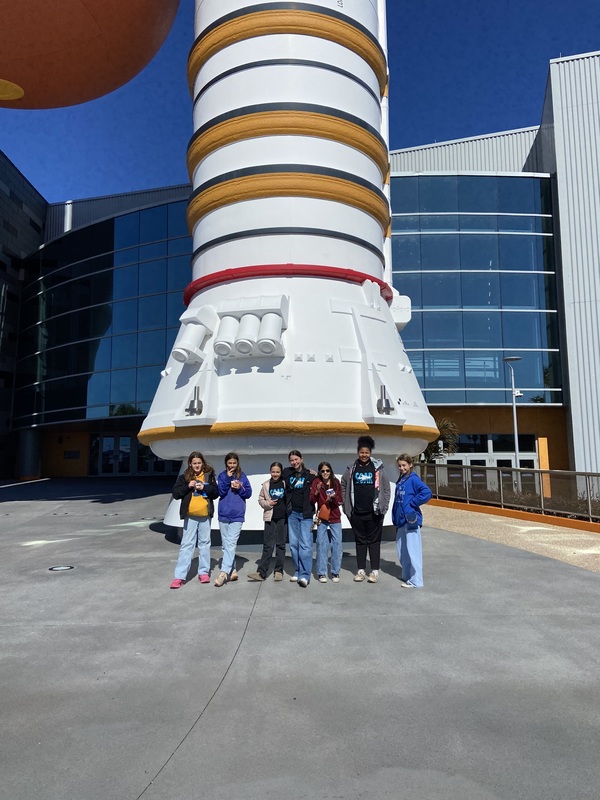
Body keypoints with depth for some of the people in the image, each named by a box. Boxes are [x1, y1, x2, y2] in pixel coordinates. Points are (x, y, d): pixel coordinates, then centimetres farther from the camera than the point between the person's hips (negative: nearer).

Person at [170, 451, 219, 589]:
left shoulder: (209, 476, 3)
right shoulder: (184, 477, 1)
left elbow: (216, 493, 1)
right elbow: (176, 494, -2)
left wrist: (205, 488, -14)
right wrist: (187, 486, -15)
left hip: (205, 515, 1)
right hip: (190, 516, -1)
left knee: (204, 543, 11)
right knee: (187, 544, -1)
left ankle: (204, 572, 22)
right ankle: (179, 576, -1)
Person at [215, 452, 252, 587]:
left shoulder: (242, 476, 5)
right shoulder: (222, 476, 4)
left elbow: (249, 493, 5)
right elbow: (220, 492, -7)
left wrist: (240, 488, -13)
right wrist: (228, 478, -15)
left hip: (237, 514, -2)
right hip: (223, 514, 2)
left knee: (231, 544, -11)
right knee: (226, 544, 8)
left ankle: (224, 572, -15)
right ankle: (232, 571, 18)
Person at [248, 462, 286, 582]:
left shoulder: (285, 483, 1)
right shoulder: (266, 485, 5)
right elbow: (260, 499, 9)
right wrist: (267, 503, -7)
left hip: (283, 517, 0)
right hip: (270, 518, 1)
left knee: (281, 544, 6)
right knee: (268, 545, 0)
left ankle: (278, 571, 16)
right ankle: (261, 572, 1)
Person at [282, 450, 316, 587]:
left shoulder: (309, 475, -1)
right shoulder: (287, 473, 7)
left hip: (306, 514, -4)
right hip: (292, 513, 4)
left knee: (305, 544, -10)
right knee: (293, 544, 8)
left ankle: (305, 575, -11)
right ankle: (297, 571, 19)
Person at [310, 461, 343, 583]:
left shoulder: (336, 482, 1)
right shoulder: (316, 482, -2)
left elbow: (340, 501, 0)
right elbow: (312, 501, -10)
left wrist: (334, 497, -20)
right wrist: (317, 492, -27)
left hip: (335, 518, 1)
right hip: (322, 518, -1)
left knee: (337, 544, 1)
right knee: (321, 545, 0)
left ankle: (335, 572, 12)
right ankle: (321, 573, 8)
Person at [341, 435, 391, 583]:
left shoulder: (378, 468, -1)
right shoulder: (352, 469, 5)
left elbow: (386, 488, 1)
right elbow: (343, 486, 13)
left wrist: (384, 506, -4)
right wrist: (347, 505, 6)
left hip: (374, 512, -2)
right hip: (356, 512, 2)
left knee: (374, 541, 5)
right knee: (360, 541, 10)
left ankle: (375, 571, 12)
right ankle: (361, 570, 19)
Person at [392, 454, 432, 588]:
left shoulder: (413, 479, -10)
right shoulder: (400, 481, 13)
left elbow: (427, 493, -25)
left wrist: (412, 503, -18)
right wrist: (395, 519, 11)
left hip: (411, 520, -8)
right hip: (401, 521, 8)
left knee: (412, 551, -2)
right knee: (402, 551, 15)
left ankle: (416, 581, 5)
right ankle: (407, 576, 28)